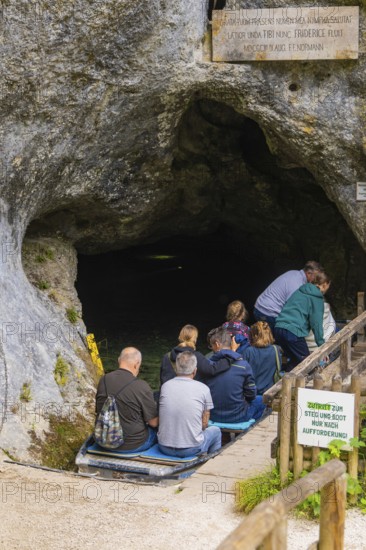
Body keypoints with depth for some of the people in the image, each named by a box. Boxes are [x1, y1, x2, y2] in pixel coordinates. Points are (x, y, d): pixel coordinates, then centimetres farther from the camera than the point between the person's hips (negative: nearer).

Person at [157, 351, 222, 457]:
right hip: (191, 450, -3)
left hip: (164, 448, 3)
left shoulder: (165, 386, 0)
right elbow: (204, 424, 1)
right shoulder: (203, 389, -8)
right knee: (215, 431, 26)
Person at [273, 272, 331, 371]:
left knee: (295, 360, 19)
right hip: (293, 332, -8)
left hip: (278, 328, 8)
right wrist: (322, 345, 2)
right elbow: (316, 323, -3)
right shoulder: (317, 298, 0)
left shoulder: (300, 291, 22)